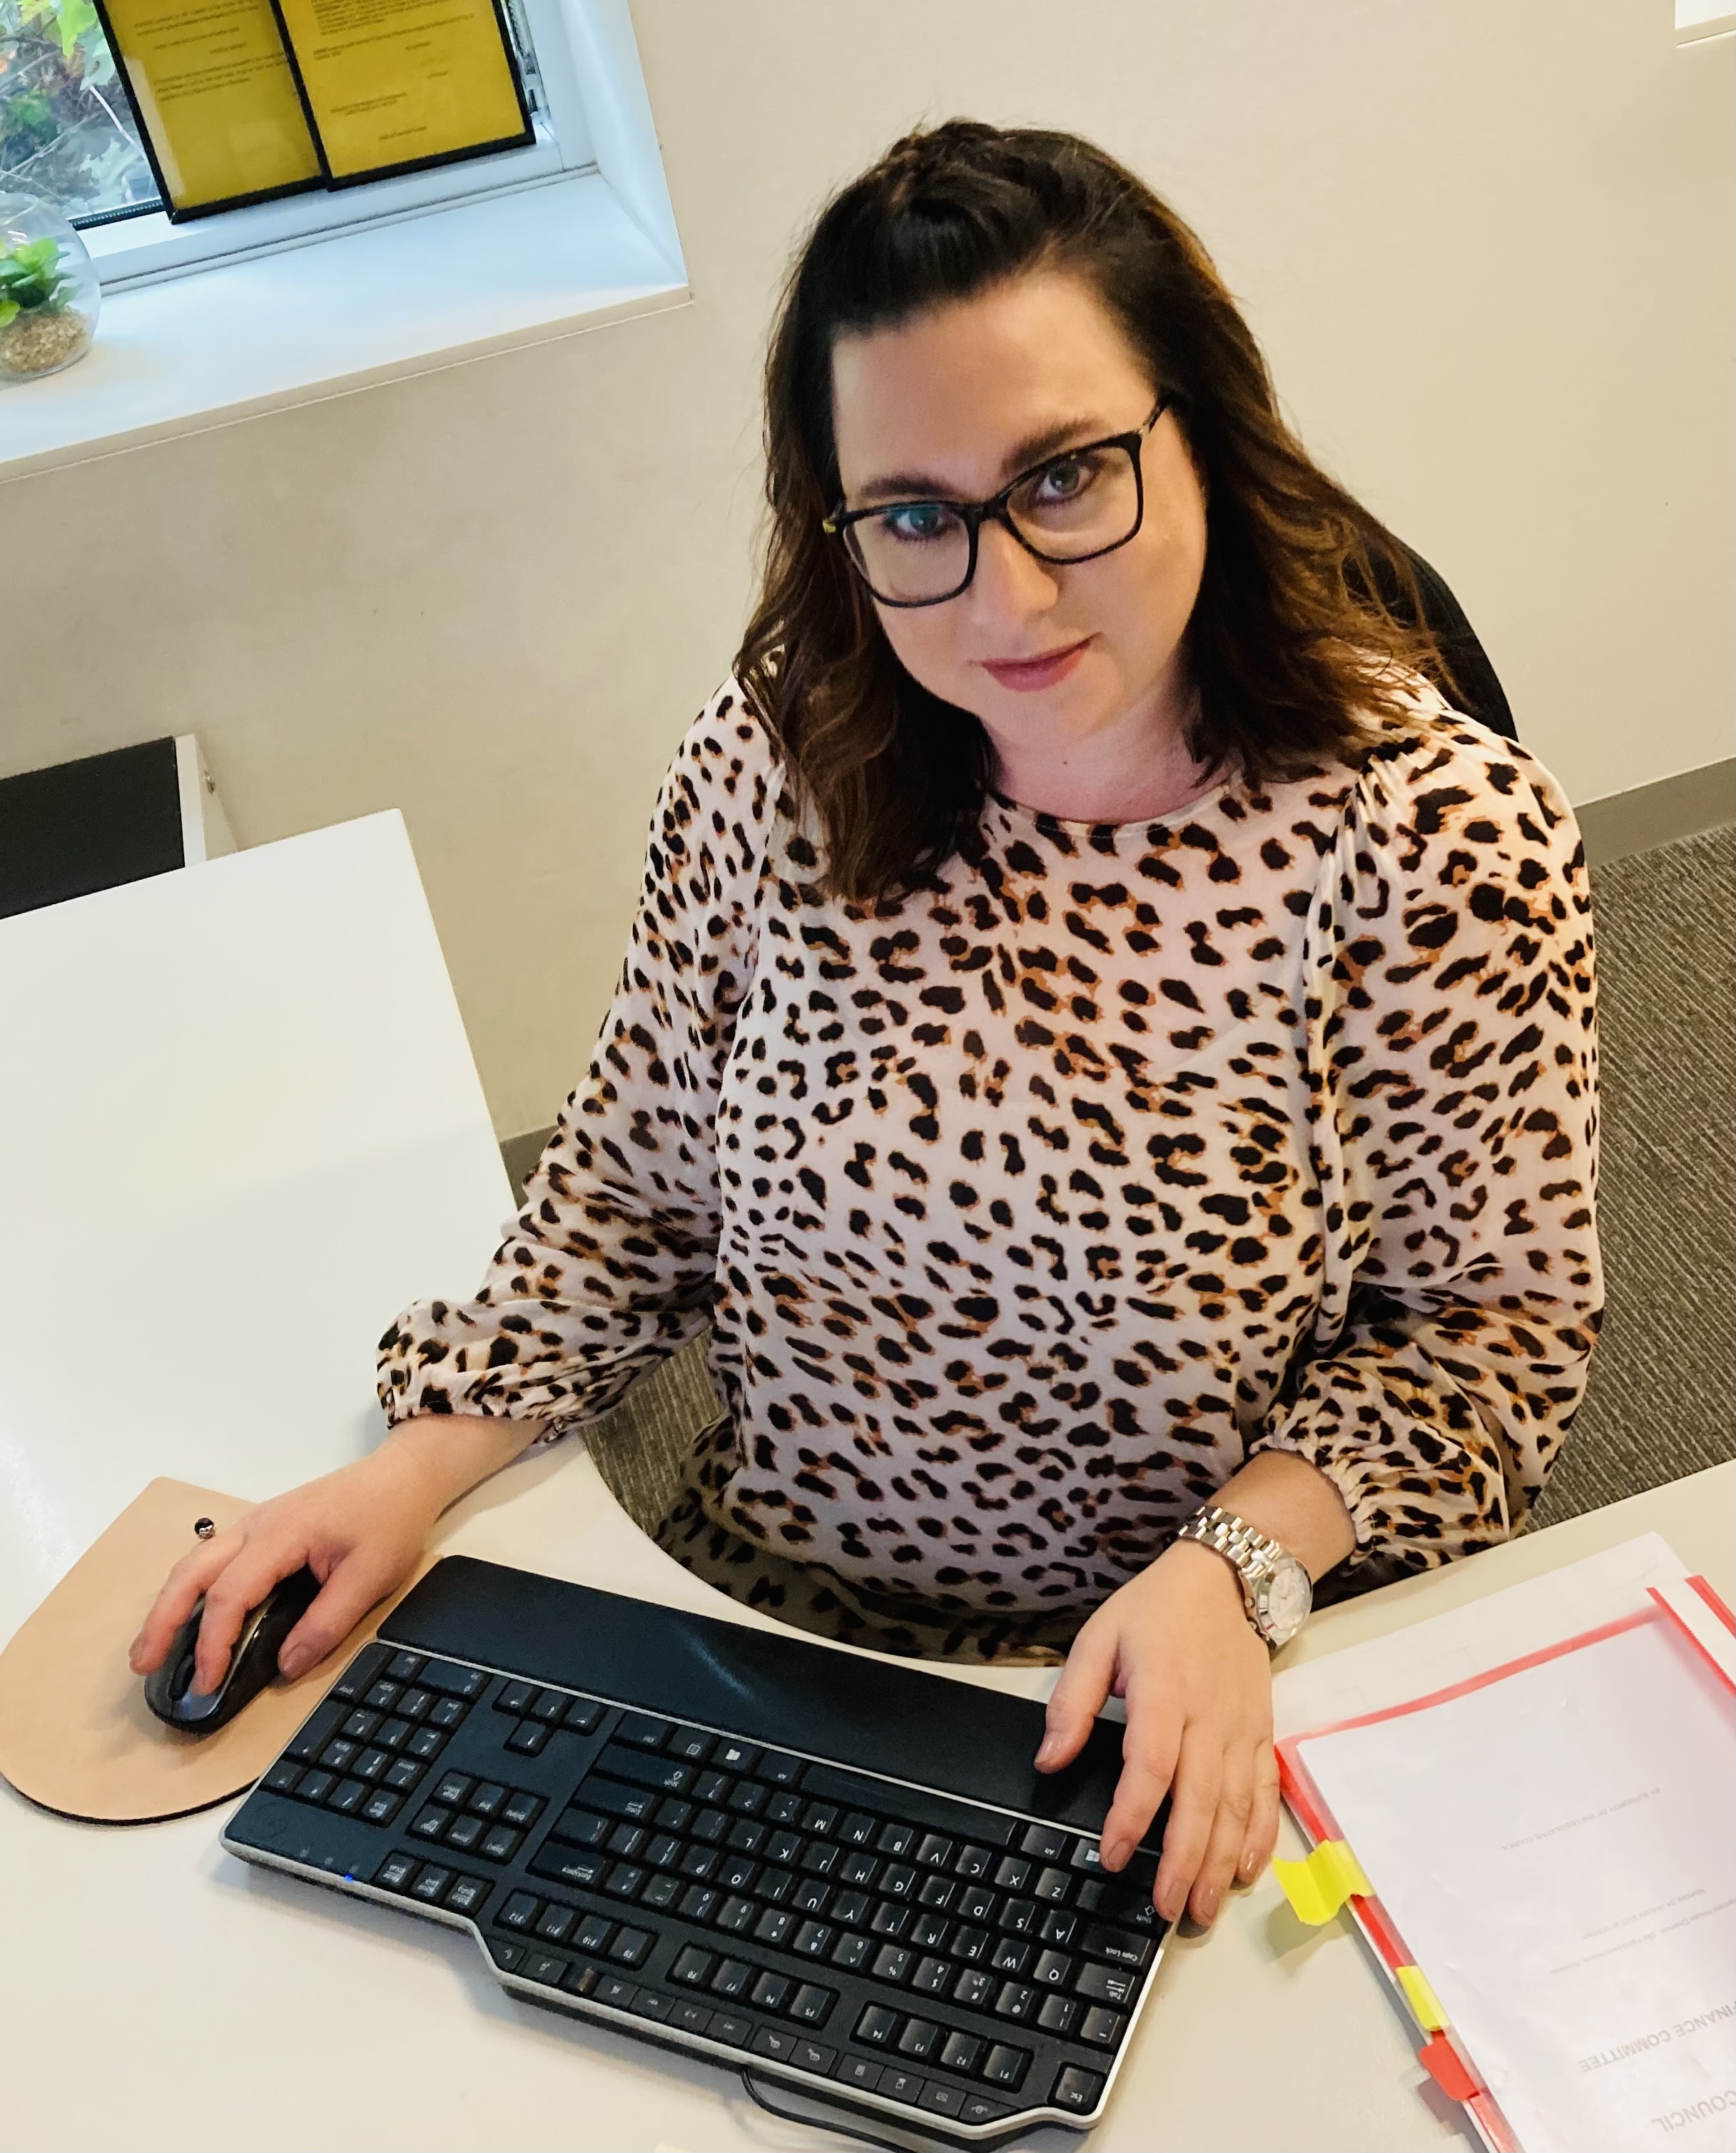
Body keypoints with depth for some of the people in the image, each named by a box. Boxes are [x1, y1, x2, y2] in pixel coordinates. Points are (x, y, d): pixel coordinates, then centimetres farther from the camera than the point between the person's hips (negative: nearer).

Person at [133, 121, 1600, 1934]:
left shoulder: (1435, 832, -19)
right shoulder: (779, 754, -10)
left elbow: (1494, 1318, -8)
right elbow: (632, 1179, 3)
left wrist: (1234, 1571, -21)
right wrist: (424, 1462, -7)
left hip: (1208, 1693, -2)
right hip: (771, 1607, 3)